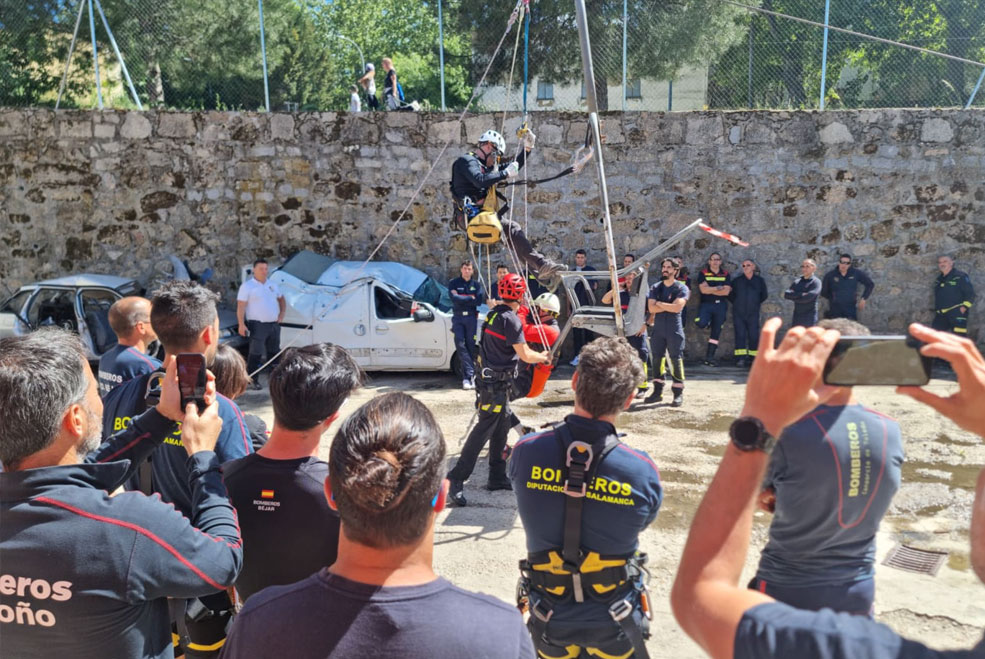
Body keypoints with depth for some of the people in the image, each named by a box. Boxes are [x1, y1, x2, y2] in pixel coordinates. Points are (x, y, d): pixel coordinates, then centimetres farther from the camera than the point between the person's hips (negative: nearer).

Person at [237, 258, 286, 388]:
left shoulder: (272, 285, 15)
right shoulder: (247, 286, -5)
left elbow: (281, 299, 28)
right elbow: (241, 306, -11)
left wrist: (282, 313, 10)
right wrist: (241, 324, -20)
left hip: (274, 324, 7)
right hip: (258, 325, -7)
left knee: (274, 353, 15)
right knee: (256, 354, -10)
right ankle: (252, 380, -5)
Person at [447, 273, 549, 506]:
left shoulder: (493, 313, 9)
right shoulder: (510, 319, -18)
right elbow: (525, 355, -16)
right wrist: (543, 357, 3)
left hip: (491, 379, 9)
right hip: (497, 383, -9)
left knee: (502, 426, 16)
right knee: (484, 429, -7)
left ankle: (497, 478, 24)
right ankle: (456, 479, -7)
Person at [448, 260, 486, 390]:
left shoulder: (476, 285, 10)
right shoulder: (453, 283, 6)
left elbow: (480, 301, -5)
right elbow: (454, 298, -11)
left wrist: (462, 300, -8)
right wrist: (471, 298, -8)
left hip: (471, 317, 1)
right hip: (458, 317, -1)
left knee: (470, 345, 1)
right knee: (460, 344, -13)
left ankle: (467, 376, 7)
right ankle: (470, 374, -12)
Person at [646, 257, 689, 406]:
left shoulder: (681, 288, -3)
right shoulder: (655, 288, 9)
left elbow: (677, 307, -18)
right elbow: (651, 308, -4)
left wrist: (659, 303, -8)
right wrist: (669, 306, -11)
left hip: (674, 330, -4)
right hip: (658, 329, 5)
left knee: (676, 360, -5)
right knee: (657, 359, 7)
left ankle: (678, 394, -1)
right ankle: (657, 391, 14)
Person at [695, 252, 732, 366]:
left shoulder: (725, 274, 8)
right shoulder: (703, 273, 3)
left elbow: (726, 291, -5)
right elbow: (703, 289, -10)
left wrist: (710, 290, -8)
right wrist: (718, 288, -9)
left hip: (720, 305, 2)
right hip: (706, 304, -2)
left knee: (716, 331, 3)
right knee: (701, 323, -28)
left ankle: (709, 356, 10)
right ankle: (708, 321, 11)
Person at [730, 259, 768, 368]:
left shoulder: (760, 280, 6)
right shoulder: (736, 281, 7)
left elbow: (764, 295, 14)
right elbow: (730, 295, 13)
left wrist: (756, 303, 9)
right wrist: (736, 303, 5)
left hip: (753, 313, 0)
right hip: (738, 313, 0)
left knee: (753, 335, -2)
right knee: (740, 335, -5)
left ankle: (753, 358, 4)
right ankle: (740, 358, -5)